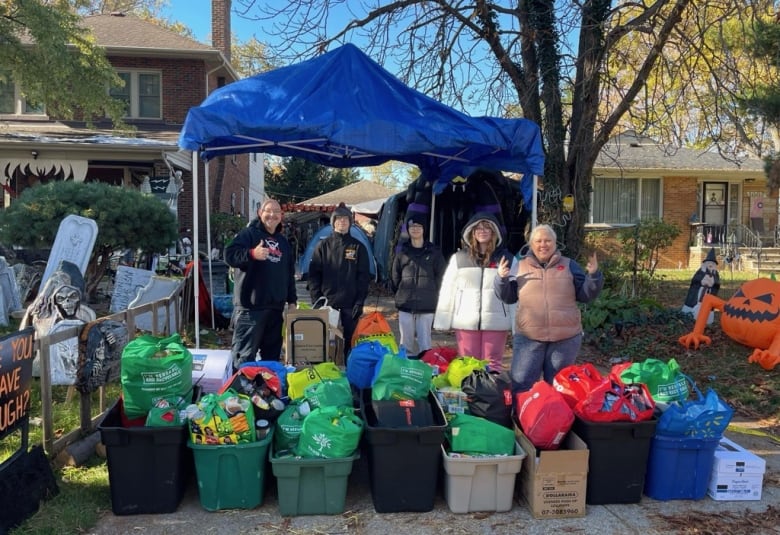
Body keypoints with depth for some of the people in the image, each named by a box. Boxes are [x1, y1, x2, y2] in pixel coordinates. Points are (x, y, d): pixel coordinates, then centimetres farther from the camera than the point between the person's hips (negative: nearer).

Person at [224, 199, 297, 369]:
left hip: (276, 306, 7)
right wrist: (252, 254, -32)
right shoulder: (248, 233, -1)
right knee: (245, 354, -7)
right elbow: (229, 254, -16)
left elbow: (289, 273, 24)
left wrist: (292, 299, 19)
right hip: (250, 305, -7)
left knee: (272, 353, 14)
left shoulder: (283, 241, 20)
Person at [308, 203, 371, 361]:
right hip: (327, 304, 0)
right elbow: (314, 274, 4)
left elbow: (364, 277, 3)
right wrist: (316, 300, -4)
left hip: (350, 305, 0)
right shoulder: (323, 246, 8)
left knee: (349, 342, 2)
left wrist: (360, 302, -5)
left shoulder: (358, 247, 7)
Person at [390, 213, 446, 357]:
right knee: (406, 341, 6)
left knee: (425, 342, -2)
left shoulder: (434, 252, 5)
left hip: (427, 306, -1)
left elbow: (441, 277, 5)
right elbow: (394, 277, 12)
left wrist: (432, 295, 4)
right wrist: (401, 295, 11)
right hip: (405, 306, 2)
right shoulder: (402, 252, 8)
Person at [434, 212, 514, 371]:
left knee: (493, 365, 5)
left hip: (496, 322, -1)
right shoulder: (459, 258, 5)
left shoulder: (506, 258, 3)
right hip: (465, 321, 1)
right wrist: (442, 320, 0)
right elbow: (447, 290, 5)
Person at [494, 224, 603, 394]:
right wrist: (502, 278, -8)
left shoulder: (569, 265, 7)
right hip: (528, 337, 0)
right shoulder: (520, 266, 7)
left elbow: (585, 295, 7)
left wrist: (593, 275, -9)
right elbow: (508, 297, 9)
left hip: (566, 337, 1)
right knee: (520, 385, -1)